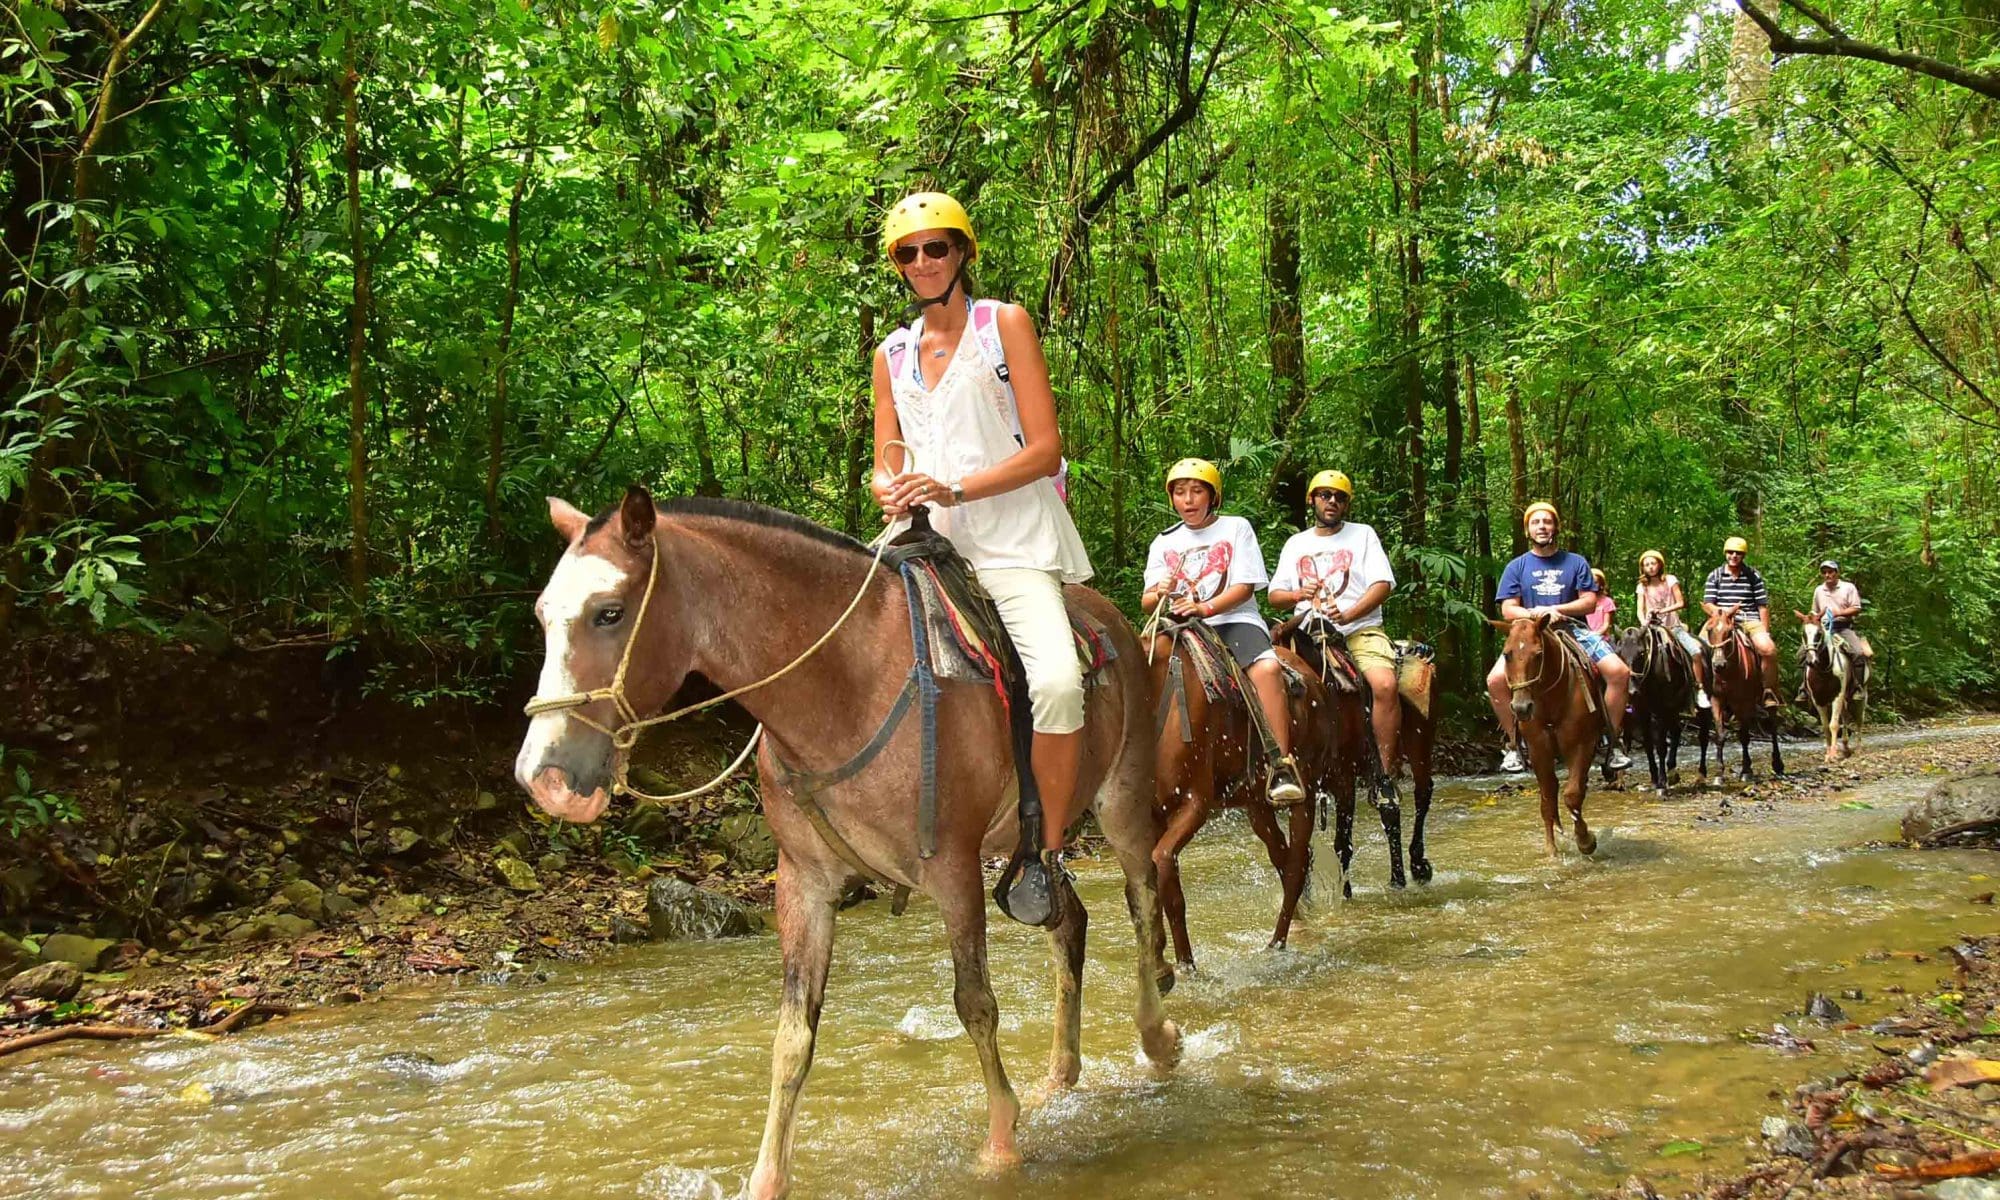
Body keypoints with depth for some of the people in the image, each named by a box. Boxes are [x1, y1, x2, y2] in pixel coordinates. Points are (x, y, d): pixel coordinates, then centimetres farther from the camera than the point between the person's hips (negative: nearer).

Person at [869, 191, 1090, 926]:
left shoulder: (1005, 323, 3)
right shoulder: (892, 354, 17)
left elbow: (1045, 449, -5)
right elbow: (885, 465, 16)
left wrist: (954, 489, -18)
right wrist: (892, 493, -9)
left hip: (1016, 543, -5)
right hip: (928, 543, 5)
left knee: (1057, 680, -29)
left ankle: (1045, 856, -13)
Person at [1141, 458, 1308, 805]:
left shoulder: (1236, 528, 6)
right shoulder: (1164, 542, 15)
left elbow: (1245, 587, -4)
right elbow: (1147, 602, 8)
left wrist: (1205, 607, -20)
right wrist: (1159, 594, -16)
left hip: (1234, 619, -3)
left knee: (1268, 668, -32)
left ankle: (1282, 763, -29)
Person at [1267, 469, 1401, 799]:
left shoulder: (1363, 535, 11)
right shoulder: (1296, 543, 20)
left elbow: (1382, 584, -1)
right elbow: (1275, 594, 16)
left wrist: (1347, 615, -17)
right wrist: (1298, 595, -8)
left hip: (1360, 629, -3)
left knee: (1385, 684, -31)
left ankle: (1387, 774, -23)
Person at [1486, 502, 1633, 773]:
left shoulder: (1576, 563, 10)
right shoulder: (1517, 567, 9)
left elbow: (1589, 602, 3)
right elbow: (1508, 610, 2)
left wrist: (1553, 609, -9)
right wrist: (1536, 614, -16)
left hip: (1572, 629, 1)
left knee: (1619, 672, -23)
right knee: (1496, 680, -26)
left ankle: (1616, 741, -7)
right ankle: (1514, 744, -9)